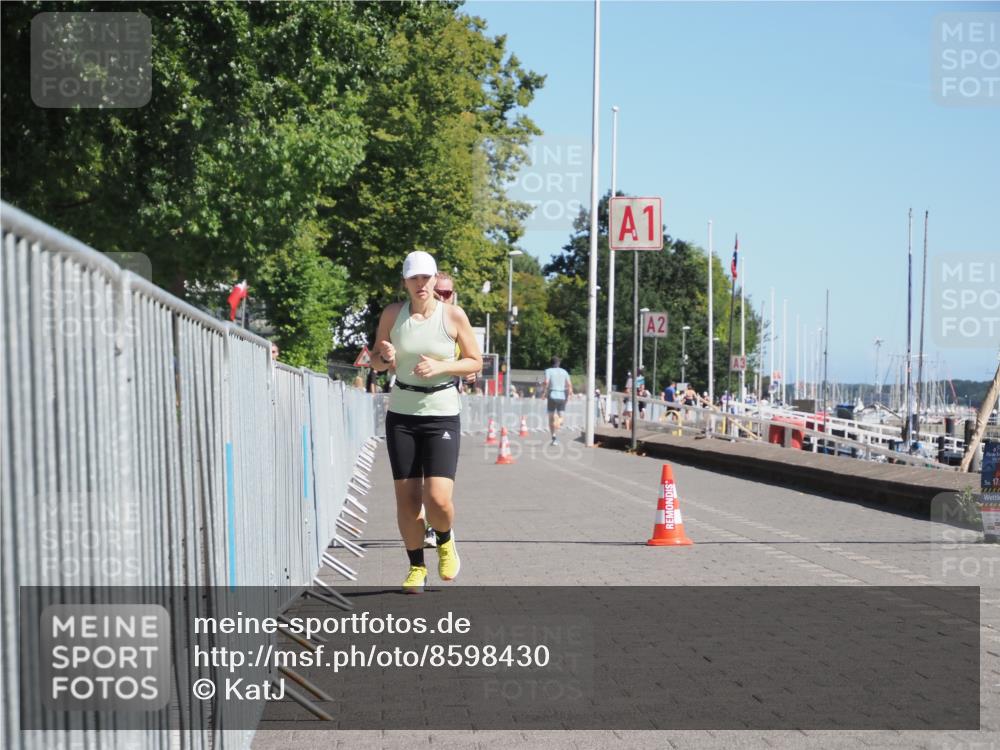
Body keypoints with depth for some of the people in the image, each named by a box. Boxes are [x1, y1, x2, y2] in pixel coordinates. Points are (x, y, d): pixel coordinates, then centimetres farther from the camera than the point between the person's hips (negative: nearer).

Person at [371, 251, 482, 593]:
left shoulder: (453, 315, -4)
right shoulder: (392, 313, 1)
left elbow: (475, 362, 2)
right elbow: (376, 361, 11)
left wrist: (441, 366, -15)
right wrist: (386, 358, -13)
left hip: (442, 415, -2)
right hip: (402, 414, 2)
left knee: (438, 499, -13)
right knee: (406, 499, 0)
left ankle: (445, 542, 21)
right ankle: (416, 567, 19)